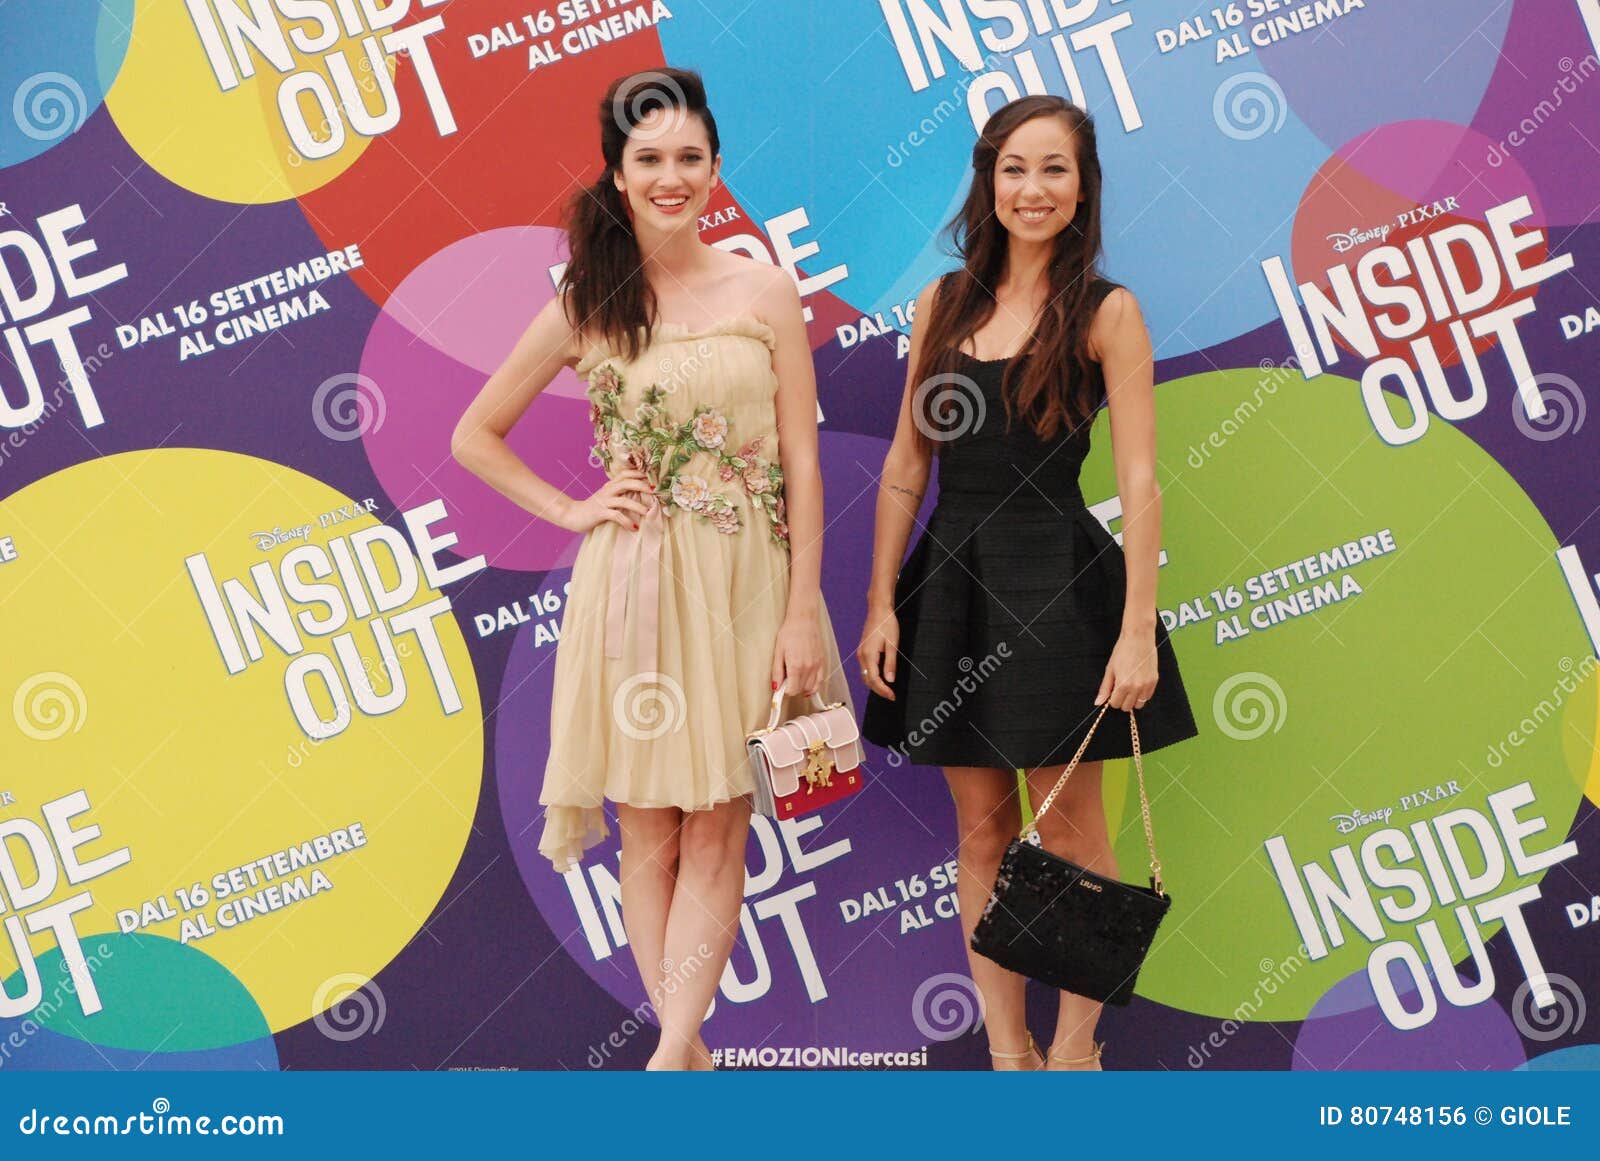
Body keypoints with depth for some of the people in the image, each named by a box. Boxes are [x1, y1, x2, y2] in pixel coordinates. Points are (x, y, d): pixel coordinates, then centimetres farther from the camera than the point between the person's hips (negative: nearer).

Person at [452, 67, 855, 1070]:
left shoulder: (765, 290, 1)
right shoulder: (585, 307, 2)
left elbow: (803, 463, -1)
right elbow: (474, 436, 12)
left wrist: (803, 614, -7)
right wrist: (571, 509, 2)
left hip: (745, 584, 0)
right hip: (635, 583, 0)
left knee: (717, 829, -1)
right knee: (650, 829, 4)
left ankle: (669, 1056, 2)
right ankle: (690, 1048, 15)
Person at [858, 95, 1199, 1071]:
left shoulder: (1105, 313, -5)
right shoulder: (945, 304, 7)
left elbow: (1140, 484, -10)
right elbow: (906, 467, 8)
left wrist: (1138, 631, -16)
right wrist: (882, 606, 4)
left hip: (1058, 583, -4)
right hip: (952, 580, 4)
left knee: (1069, 830, 3)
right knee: (982, 828, 10)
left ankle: (1076, 1044, 18)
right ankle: (1006, 1046, 20)